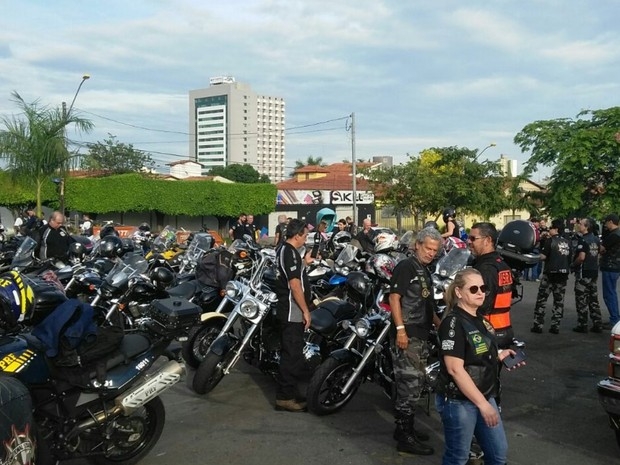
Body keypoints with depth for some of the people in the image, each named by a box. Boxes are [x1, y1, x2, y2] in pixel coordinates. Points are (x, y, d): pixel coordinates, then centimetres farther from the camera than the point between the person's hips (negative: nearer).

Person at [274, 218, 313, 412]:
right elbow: (295, 285, -22)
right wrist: (305, 310, -18)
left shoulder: (285, 249, 13)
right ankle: (285, 397, 1)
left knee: (293, 351, 17)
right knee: (291, 353, -5)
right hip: (293, 311, -11)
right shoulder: (290, 253, -18)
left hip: (290, 310, 11)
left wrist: (304, 262, 15)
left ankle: (290, 391, 28)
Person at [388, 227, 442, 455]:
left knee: (415, 384, 16)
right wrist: (400, 329, -24)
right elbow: (394, 298, -17)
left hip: (421, 336, 10)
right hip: (406, 335, -10)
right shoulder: (405, 267, -10)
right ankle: (405, 438, -3)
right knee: (410, 384, -9)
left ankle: (405, 427, 28)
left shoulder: (425, 273, 18)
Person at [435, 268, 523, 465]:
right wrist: (482, 403, -23)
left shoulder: (480, 320, 7)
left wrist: (499, 355, 4)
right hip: (459, 401, -8)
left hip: (485, 396, 9)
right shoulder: (453, 322, -20)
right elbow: (455, 369, -25)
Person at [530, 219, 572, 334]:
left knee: (541, 299, 4)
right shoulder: (567, 242, 6)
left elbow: (543, 257, -14)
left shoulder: (550, 240, -9)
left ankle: (538, 325, 3)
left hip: (550, 273, -5)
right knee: (559, 301, 9)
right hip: (563, 273, 5)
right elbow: (570, 258, 8)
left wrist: (539, 257, 7)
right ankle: (555, 326, 9)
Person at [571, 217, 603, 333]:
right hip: (594, 271, 8)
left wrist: (573, 265, -9)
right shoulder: (596, 239, 8)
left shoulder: (583, 240, -17)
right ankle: (598, 325, 15)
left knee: (582, 300, 1)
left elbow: (581, 257, -24)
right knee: (594, 299, 13)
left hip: (583, 272, -8)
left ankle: (582, 325, 5)